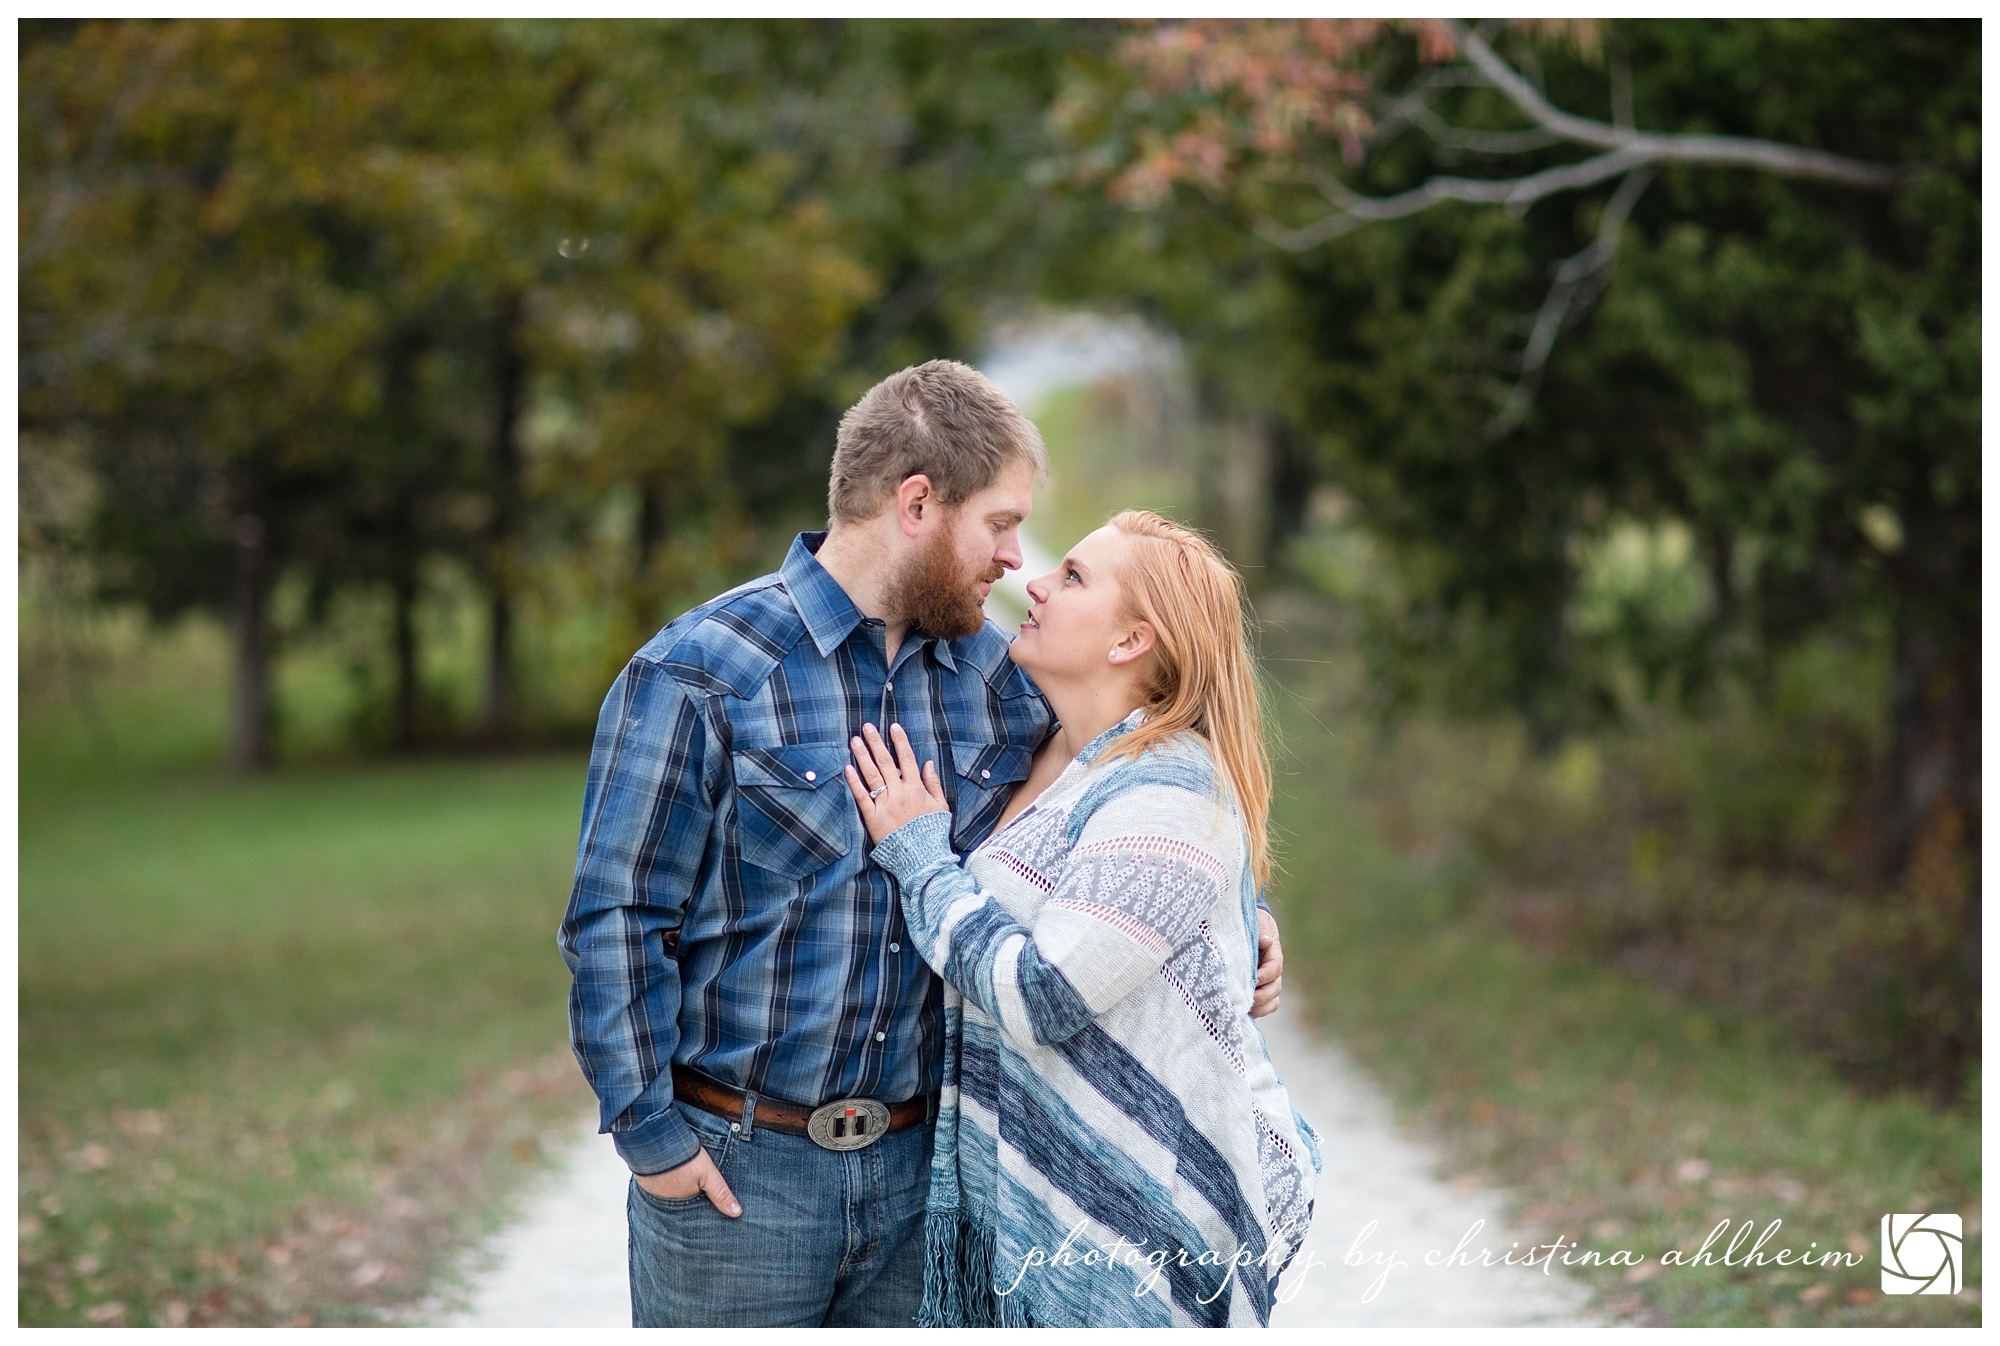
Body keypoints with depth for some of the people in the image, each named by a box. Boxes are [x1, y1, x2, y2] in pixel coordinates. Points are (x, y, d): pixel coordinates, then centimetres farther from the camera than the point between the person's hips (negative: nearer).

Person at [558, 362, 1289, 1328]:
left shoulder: (987, 670, 7)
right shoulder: (700, 673, -10)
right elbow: (615, 915, -10)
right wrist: (648, 1134, -12)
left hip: (917, 1168, 5)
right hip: (732, 1172, -5)